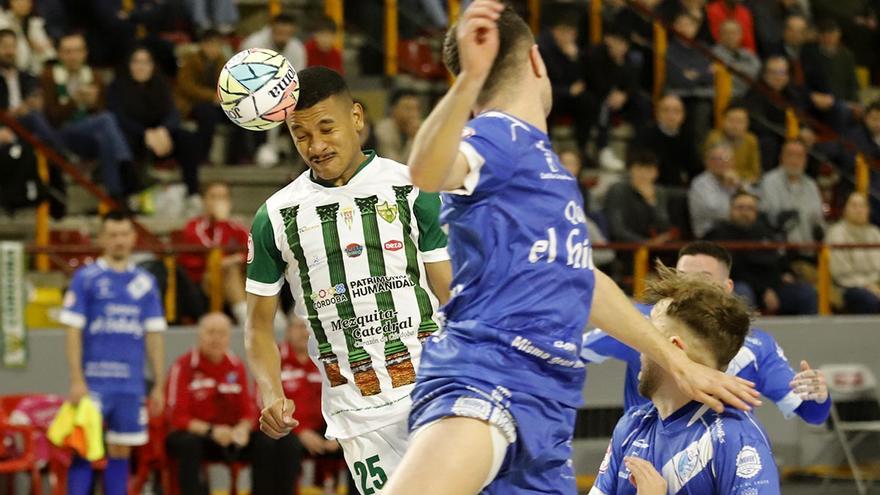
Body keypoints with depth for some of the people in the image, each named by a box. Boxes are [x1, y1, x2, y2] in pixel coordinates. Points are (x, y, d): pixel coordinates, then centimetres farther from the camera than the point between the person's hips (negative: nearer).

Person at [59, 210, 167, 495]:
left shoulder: (145, 283, 10)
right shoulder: (85, 278, -1)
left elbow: (154, 336, 12)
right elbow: (73, 331, -4)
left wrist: (158, 386, 8)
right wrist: (76, 381, -12)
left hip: (131, 384, 4)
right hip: (94, 382, -4)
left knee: (121, 452, 7)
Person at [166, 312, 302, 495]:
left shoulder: (236, 366, 6)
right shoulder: (183, 366, -9)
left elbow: (249, 411, 7)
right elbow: (177, 417, -13)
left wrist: (243, 429, -17)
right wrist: (210, 431, -27)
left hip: (230, 437, 4)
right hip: (194, 433, -4)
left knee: (266, 443, -20)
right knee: (188, 444, -38)